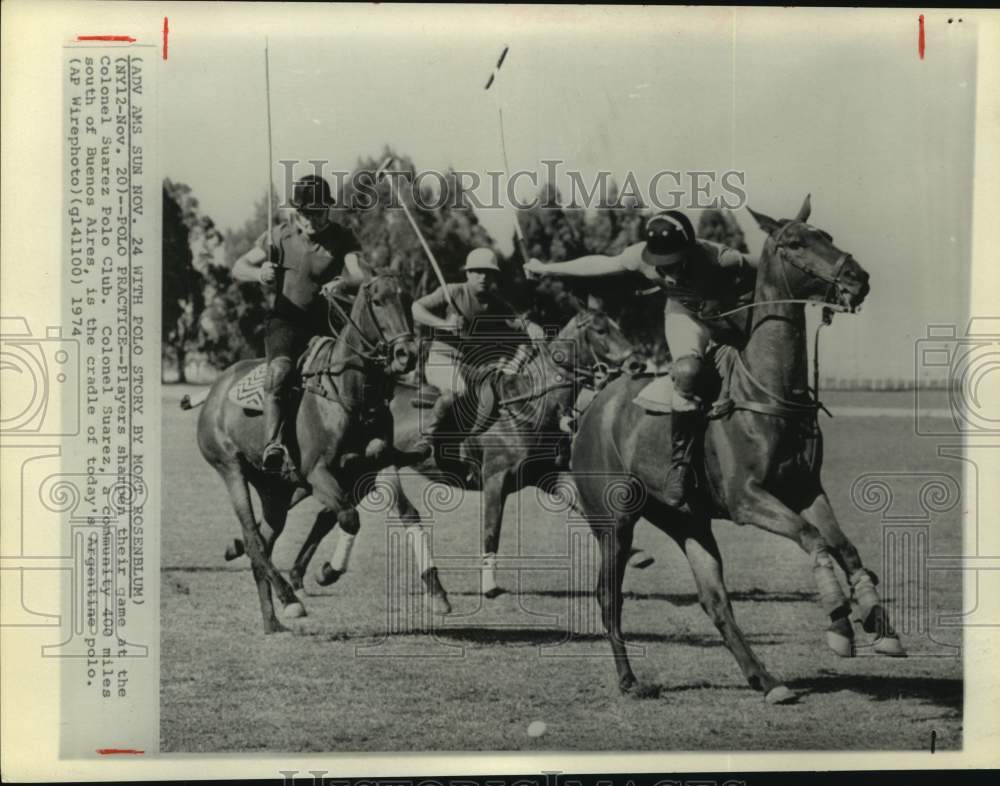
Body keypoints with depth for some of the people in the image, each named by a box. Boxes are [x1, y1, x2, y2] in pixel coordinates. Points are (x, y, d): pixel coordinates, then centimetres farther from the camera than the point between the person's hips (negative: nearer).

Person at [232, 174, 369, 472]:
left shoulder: (342, 239, -2)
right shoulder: (279, 236, 0)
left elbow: (359, 275, -16)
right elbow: (238, 268, 5)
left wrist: (342, 282, -39)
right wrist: (259, 273, -19)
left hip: (324, 323, 3)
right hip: (285, 321, -2)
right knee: (281, 368, -29)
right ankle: (272, 444, -39)